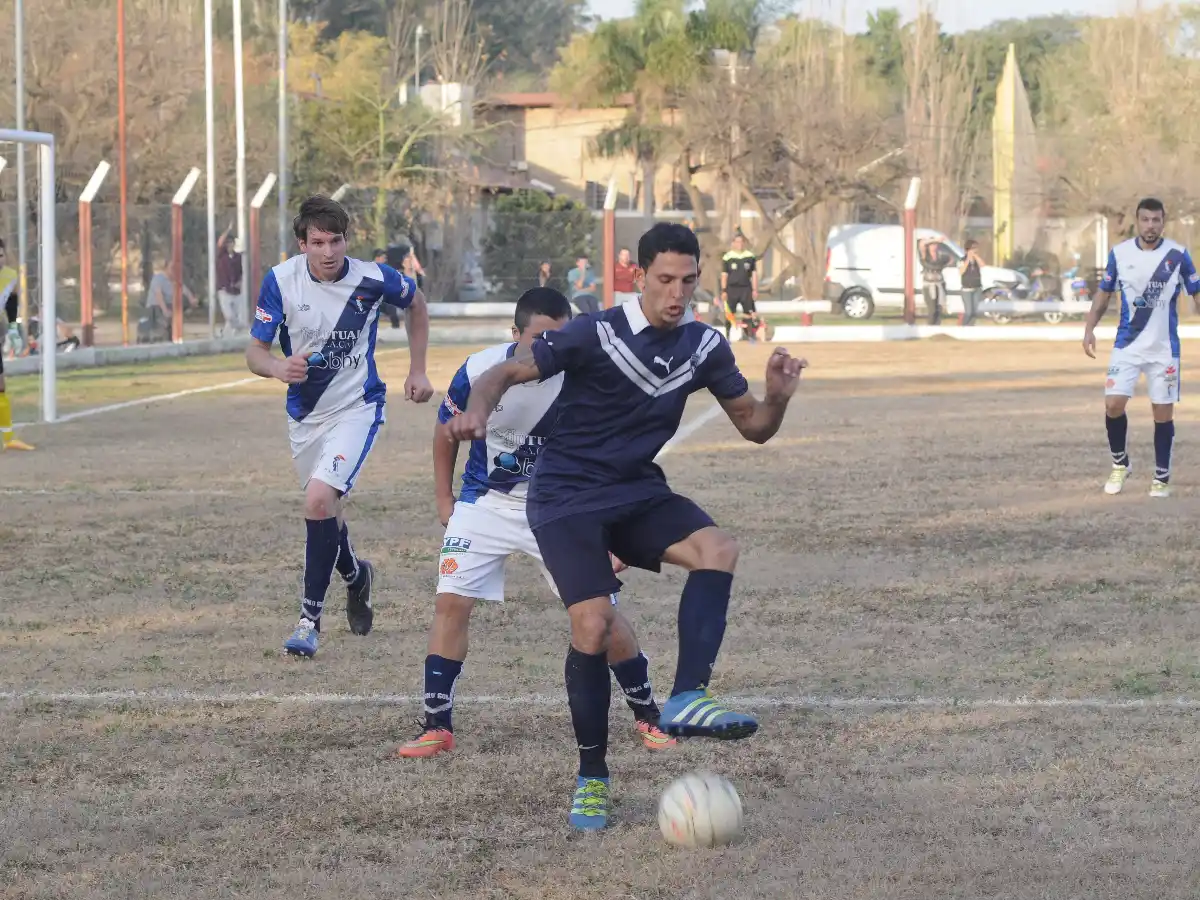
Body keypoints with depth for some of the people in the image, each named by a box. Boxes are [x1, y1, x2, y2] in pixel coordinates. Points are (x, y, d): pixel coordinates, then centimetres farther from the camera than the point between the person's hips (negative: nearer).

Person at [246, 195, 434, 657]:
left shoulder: (372, 279, -14)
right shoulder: (281, 280, -12)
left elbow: (416, 304, 8)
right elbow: (255, 351, -9)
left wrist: (417, 371, 8)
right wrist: (280, 368, -32)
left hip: (356, 407, -4)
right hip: (304, 412, 4)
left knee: (319, 501, -23)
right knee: (324, 509, 18)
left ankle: (310, 618, -12)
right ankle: (354, 575, 52)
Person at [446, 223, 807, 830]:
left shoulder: (704, 347, 0)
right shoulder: (595, 335, -16)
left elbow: (753, 427, 6)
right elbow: (505, 374, -14)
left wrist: (777, 397, -17)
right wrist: (477, 411, -36)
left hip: (638, 493, 5)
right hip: (567, 499, -5)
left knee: (717, 549, -24)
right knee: (593, 625, -20)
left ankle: (687, 701, -27)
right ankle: (591, 777, -2)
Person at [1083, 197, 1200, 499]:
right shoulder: (1119, 253, 0)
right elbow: (1104, 292, 10)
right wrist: (1089, 328, 0)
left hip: (1164, 348, -1)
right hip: (1127, 345, 1)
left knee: (1163, 413, 2)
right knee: (1113, 404, -9)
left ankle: (1162, 478, 15)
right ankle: (1120, 464, 14)